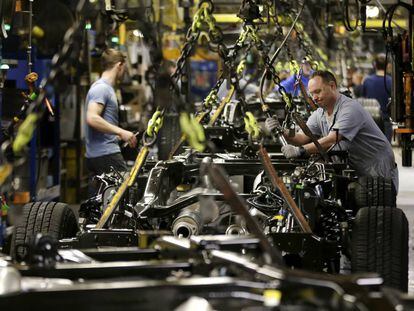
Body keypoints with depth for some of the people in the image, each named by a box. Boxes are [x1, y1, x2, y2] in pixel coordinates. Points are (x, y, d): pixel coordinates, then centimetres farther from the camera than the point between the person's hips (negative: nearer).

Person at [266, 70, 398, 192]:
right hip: (358, 173, 7)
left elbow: (331, 140, -34)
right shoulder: (319, 114, 5)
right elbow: (302, 138, -3)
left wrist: (300, 151, -42)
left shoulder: (351, 109, -24)